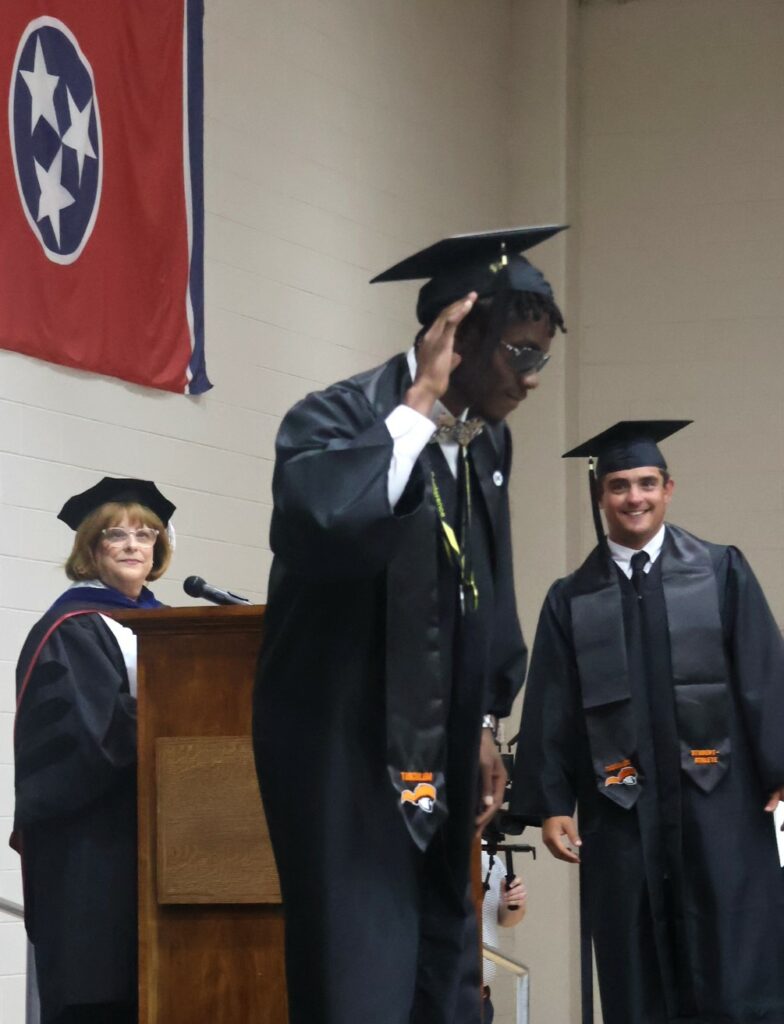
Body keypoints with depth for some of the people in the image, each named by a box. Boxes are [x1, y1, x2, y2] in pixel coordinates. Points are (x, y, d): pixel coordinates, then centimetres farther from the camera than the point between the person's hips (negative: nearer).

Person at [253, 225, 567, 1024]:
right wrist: (420, 402, -29)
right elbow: (322, 525, -40)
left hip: (438, 759, 8)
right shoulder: (339, 419, -17)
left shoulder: (488, 441, 7)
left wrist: (483, 724, 20)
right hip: (344, 753, -8)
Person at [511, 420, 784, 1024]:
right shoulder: (571, 600, 9)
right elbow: (550, 712, 7)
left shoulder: (722, 573, 5)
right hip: (620, 813, 2)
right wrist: (550, 805, -1)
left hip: (719, 804, -2)